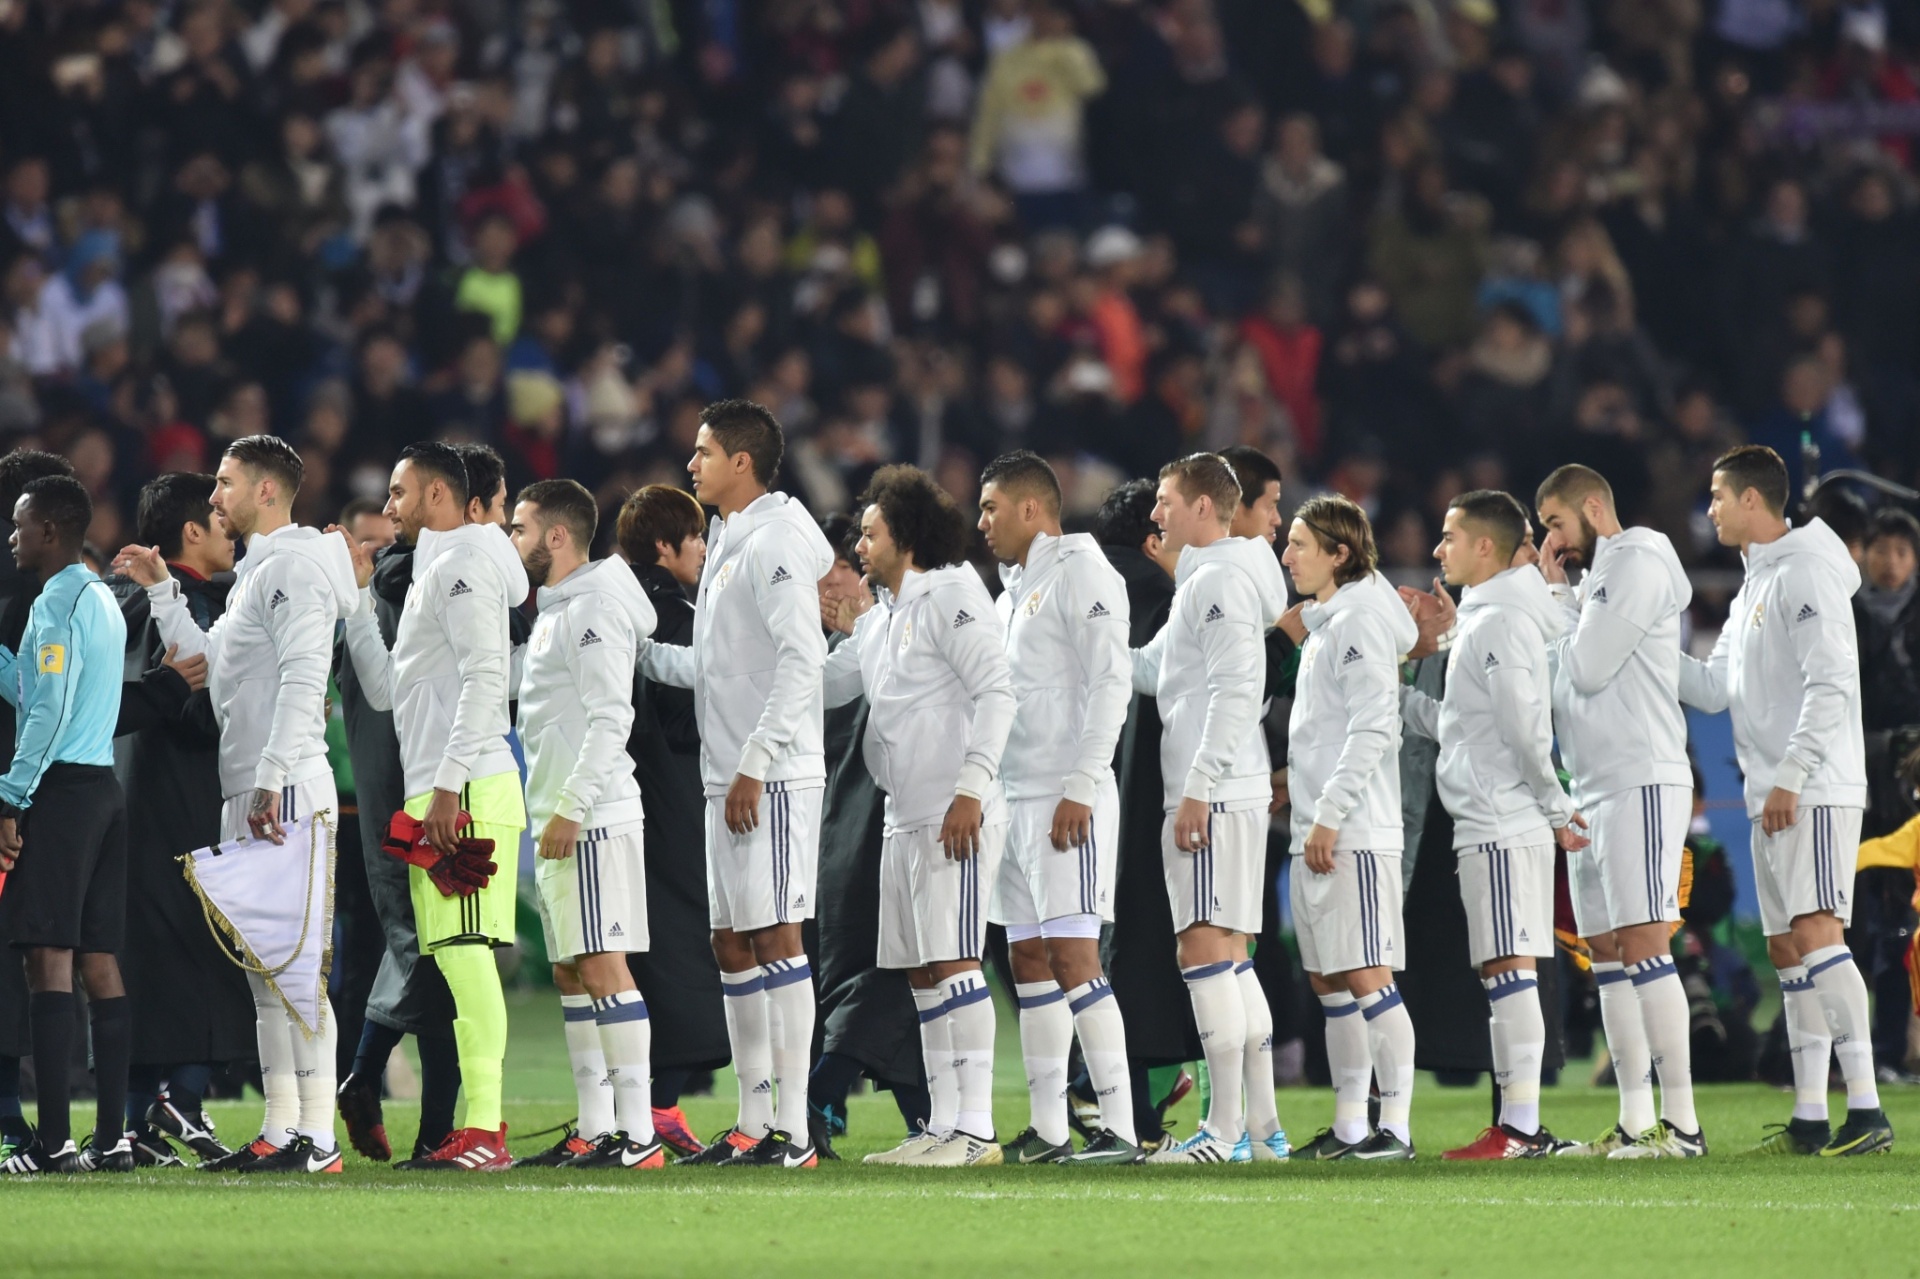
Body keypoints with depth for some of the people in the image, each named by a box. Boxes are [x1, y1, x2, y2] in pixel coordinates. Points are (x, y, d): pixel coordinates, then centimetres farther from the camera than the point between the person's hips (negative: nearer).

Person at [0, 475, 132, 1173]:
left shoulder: (57, 605, -10)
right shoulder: (104, 602, 19)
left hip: (61, 788, -9)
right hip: (104, 787, 9)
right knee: (99, 963, 7)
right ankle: (111, 1137, 5)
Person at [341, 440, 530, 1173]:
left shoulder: (461, 565, -7)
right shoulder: (432, 573, 24)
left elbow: (484, 678, -18)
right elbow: (385, 690, 28)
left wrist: (449, 784, -23)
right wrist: (356, 598, 23)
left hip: (468, 791, -10)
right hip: (438, 798, 10)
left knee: (466, 952, -14)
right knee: (458, 959, 8)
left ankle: (484, 1131, -18)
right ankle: (483, 1130, 9)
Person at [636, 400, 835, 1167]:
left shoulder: (775, 544, -12)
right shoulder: (727, 544, 18)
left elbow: (801, 660, -20)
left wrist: (755, 765, -22)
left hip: (774, 781, -10)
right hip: (730, 781, 10)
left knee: (775, 937, -10)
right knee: (733, 944, 10)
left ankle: (792, 1130, -10)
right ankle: (753, 1123, 14)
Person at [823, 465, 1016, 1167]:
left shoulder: (948, 597, -8)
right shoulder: (881, 616, 18)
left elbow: (997, 692, -15)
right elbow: (828, 685, 25)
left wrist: (970, 791, -21)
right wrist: (843, 627, 13)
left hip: (955, 817, -10)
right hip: (905, 818, 10)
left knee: (954, 963, -13)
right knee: (922, 973, 9)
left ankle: (976, 1129, -15)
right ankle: (944, 1127, 12)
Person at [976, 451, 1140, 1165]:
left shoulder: (1079, 574, -8)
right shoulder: (1014, 590, 20)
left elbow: (1110, 684, -15)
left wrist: (1080, 789, -20)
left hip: (1067, 802, -9)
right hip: (1015, 799, 9)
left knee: (1073, 958, -14)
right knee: (1029, 961, 8)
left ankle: (1119, 1128, -15)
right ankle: (1046, 1131, 11)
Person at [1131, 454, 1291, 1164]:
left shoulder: (1221, 580, -11)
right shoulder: (1202, 581, 20)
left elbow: (1235, 691, -19)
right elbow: (1148, 669, 27)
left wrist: (1197, 788, -22)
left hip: (1214, 795, -11)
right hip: (1218, 795, 11)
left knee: (1206, 950, -13)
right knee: (1228, 959, 11)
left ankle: (1225, 1131, -17)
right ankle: (1261, 1125, 12)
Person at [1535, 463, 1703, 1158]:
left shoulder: (1638, 565, -8)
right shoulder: (1595, 580, 22)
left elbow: (1588, 668, -14)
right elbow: (1564, 676, 18)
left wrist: (1558, 598, -1)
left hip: (1642, 783, -10)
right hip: (1595, 788, 10)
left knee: (1642, 945, -15)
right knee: (1608, 955, 8)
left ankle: (1681, 1122, -18)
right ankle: (1634, 1123, 9)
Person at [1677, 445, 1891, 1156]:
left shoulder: (1806, 576, -11)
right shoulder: (1754, 589, 19)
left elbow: (1829, 688, -19)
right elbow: (1714, 689, 20)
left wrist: (1790, 777, -22)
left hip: (1815, 794, -10)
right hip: (1773, 799, 10)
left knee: (1816, 934, -18)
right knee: (1787, 950, 8)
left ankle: (1867, 1110, -24)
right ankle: (1809, 1119, 10)